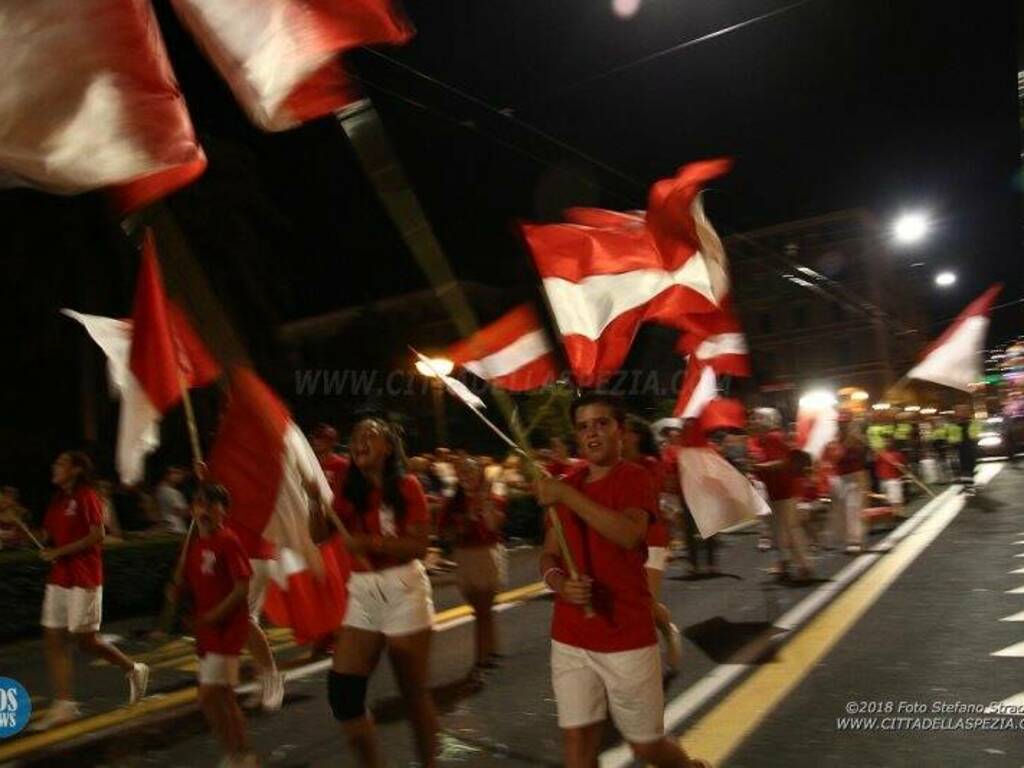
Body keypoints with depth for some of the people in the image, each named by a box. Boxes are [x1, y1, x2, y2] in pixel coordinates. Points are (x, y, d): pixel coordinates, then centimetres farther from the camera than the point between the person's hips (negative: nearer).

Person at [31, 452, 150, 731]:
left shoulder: (87, 497, -11)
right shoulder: (58, 500, 14)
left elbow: (97, 535, -19)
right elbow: (47, 537, 20)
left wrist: (59, 551, -17)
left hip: (84, 579, -8)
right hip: (58, 579, 8)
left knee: (85, 639, -3)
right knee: (53, 639, 5)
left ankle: (134, 670, 17)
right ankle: (63, 705, 11)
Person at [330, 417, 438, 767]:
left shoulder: (406, 486, -5)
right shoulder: (350, 491, 8)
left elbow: (418, 545, -12)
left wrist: (370, 542, -22)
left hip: (402, 587, -5)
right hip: (361, 591, 5)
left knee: (413, 690, 5)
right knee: (342, 688, 0)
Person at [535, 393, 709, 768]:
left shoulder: (635, 477, -10)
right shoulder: (568, 484, 7)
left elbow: (629, 534, -30)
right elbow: (548, 556, 9)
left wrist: (567, 495, -29)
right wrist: (559, 583, -13)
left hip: (627, 638, -4)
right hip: (570, 638, 5)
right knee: (578, 737, 4)